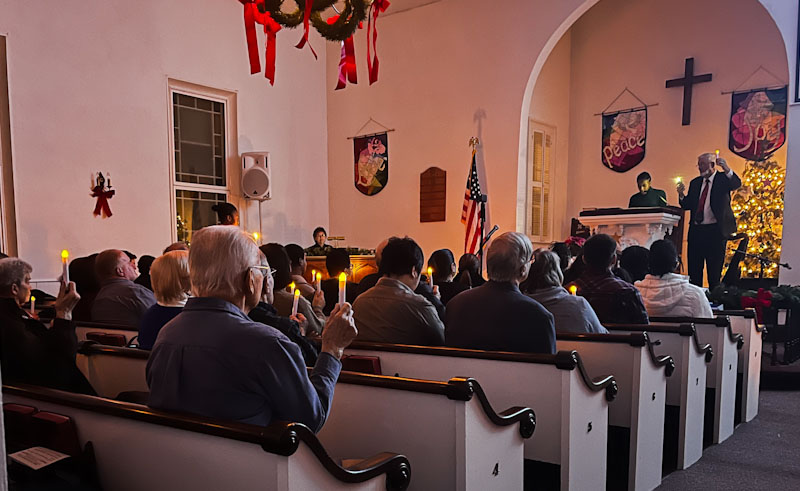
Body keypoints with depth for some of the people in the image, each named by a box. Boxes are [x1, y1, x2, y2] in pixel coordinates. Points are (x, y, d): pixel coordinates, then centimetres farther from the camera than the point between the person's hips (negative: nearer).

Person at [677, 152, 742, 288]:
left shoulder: (723, 178, 0)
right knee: (694, 270, 8)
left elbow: (737, 184, -21)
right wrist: (681, 194, -8)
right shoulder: (695, 183, 13)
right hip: (696, 230, 5)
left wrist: (727, 169, -37)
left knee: (714, 271, 2)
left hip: (715, 231, -5)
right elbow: (688, 205, 11)